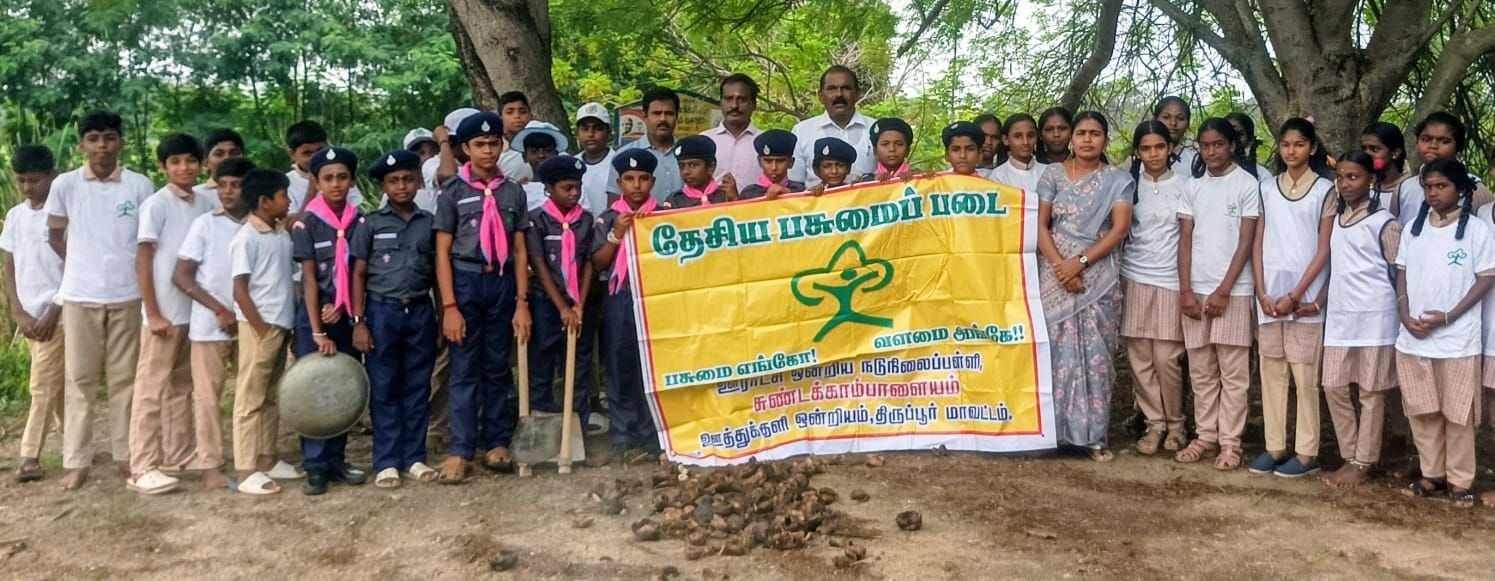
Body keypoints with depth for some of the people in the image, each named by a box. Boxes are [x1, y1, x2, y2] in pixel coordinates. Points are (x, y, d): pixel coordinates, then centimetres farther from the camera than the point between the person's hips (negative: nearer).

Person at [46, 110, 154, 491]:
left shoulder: (139, 185, -2)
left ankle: (125, 454, 16)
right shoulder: (65, 185, -1)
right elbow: (55, 236, 10)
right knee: (80, 380, 4)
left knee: (124, 378, 7)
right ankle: (76, 462, 9)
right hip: (80, 296, 0)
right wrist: (84, 266, 10)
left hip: (127, 295, 0)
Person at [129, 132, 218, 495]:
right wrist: (153, 314, -13)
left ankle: (177, 456, 22)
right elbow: (143, 260, -9)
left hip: (197, 309, 6)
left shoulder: (208, 204, 7)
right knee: (152, 388, -3)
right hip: (165, 311, -6)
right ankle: (142, 468, -2)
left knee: (182, 386, 13)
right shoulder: (156, 204, -7)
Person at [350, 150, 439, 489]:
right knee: (384, 389, 2)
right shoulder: (371, 224, 2)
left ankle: (414, 457, 16)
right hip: (382, 311, -2)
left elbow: (438, 272, 10)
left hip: (420, 311, 2)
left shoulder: (429, 223, 7)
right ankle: (386, 462, 8)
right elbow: (358, 274, 1)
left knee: (418, 388, 7)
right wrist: (358, 321, -5)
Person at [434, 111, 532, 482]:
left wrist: (522, 302, -1)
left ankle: (497, 443, 18)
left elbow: (520, 250, 6)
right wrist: (449, 306, -10)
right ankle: (461, 450, 4)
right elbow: (442, 252, -3)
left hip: (502, 282, 2)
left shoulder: (513, 192, 7)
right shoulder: (453, 191, 0)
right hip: (465, 282, -2)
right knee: (465, 369, 0)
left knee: (498, 367, 10)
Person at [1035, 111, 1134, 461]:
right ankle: (1055, 429, 6)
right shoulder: (1053, 175, 8)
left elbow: (1120, 229, -4)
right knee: (1057, 351, -2)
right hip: (1056, 274, 1)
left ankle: (1093, 435, 4)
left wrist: (1080, 263, -13)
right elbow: (1040, 225, 3)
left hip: (1098, 277, 0)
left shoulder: (1118, 180, 6)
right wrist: (1060, 265, -11)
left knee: (1095, 354, -1)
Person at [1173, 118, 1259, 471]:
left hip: (1233, 290, -4)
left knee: (1233, 372, 1)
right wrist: (1185, 290, -3)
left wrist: (1224, 290, -11)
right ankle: (1206, 436, 18)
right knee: (1201, 371, 9)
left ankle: (1230, 442, 7)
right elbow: (1185, 239, 6)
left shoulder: (1247, 184, -3)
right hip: (1196, 290, 4)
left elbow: (1245, 242, -7)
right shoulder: (1193, 187, 9)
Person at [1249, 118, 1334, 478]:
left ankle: (1307, 452, 5)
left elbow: (1323, 250, -4)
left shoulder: (1324, 190, 0)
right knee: (1271, 372, 6)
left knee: (1304, 375, -1)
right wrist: (1262, 293, -3)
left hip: (1305, 296, -3)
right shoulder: (1267, 189, 10)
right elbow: (1258, 244, 8)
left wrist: (1296, 295, -10)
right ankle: (1275, 446, 13)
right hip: (1269, 294, 4)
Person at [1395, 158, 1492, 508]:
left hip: (1457, 339, -4)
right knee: (1421, 411, 11)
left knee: (1458, 414, 3)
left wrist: (1447, 317, -13)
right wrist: (1406, 316, -5)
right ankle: (1431, 474, 23)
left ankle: (1460, 480, 13)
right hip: (1412, 338, 4)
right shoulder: (1413, 228, 8)